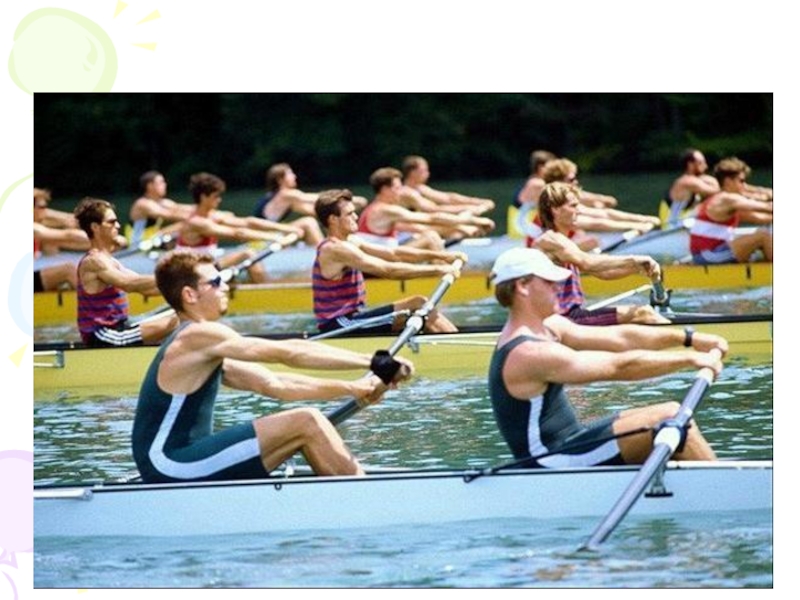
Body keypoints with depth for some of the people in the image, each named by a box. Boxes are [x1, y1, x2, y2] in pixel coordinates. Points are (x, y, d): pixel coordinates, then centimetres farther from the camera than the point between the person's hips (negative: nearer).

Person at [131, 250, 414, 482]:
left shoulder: (207, 354, 18)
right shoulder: (199, 336, -13)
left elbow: (275, 385, 15)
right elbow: (288, 352, -15)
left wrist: (351, 389, 7)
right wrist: (372, 362, -14)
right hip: (172, 468, -10)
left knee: (305, 427, 11)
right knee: (307, 423, -13)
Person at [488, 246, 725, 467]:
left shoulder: (546, 328, 8)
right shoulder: (530, 354, -23)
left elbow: (619, 337, 6)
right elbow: (619, 366, -22)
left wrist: (689, 338, 1)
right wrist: (690, 359, -16)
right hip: (553, 462, -11)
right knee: (673, 419, -13)